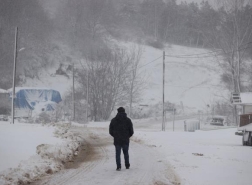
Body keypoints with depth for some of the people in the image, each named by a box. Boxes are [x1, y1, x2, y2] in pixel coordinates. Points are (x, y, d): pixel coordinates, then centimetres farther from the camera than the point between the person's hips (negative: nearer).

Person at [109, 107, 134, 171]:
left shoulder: (113, 120, 0)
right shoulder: (128, 120, -1)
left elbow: (111, 131, 3)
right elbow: (131, 131, 0)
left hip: (117, 140, -1)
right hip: (125, 140, 1)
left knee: (118, 154, 3)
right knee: (126, 153, 15)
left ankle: (118, 166, -5)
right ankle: (127, 165, 20)